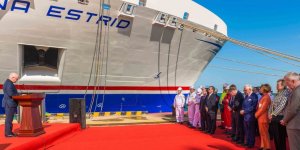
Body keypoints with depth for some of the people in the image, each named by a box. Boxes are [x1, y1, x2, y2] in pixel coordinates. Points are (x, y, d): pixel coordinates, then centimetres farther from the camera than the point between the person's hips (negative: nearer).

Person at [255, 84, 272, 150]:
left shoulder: (266, 97, -15)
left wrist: (256, 114, -9)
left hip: (263, 118, -9)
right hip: (260, 117, 9)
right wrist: (256, 113, 6)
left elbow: (263, 108, -18)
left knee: (264, 133, -2)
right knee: (262, 133, 14)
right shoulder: (263, 96, 14)